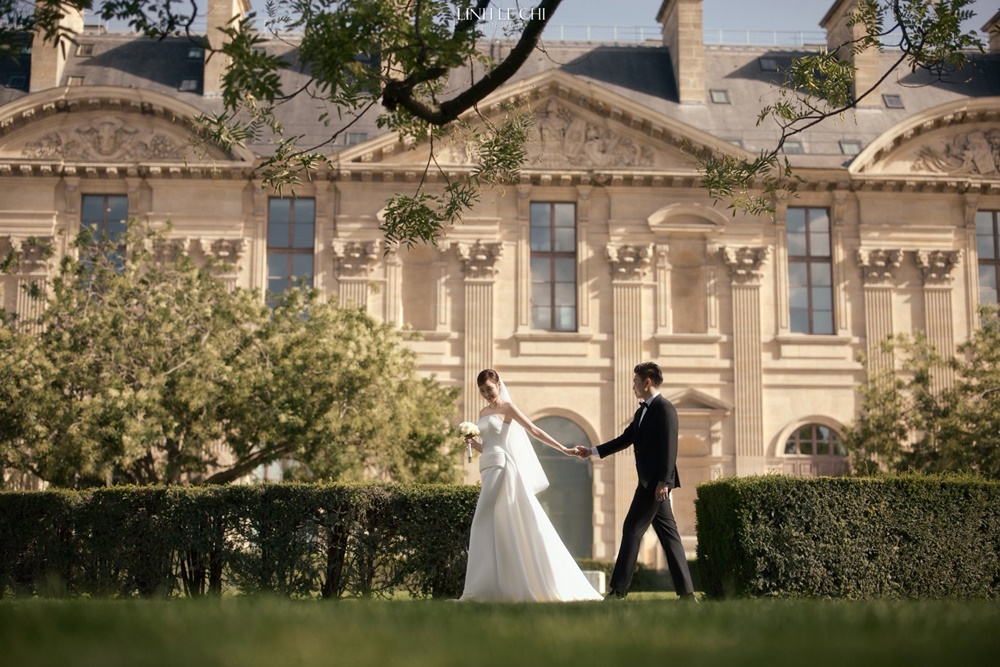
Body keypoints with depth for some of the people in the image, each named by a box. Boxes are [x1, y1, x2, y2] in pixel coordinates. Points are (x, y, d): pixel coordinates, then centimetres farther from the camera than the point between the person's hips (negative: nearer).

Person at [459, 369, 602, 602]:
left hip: (502, 469, -8)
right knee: (505, 528, 6)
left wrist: (563, 449, -7)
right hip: (490, 469, 8)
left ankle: (486, 587, -12)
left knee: (488, 525, -12)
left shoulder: (507, 408, -2)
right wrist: (473, 442, 1)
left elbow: (534, 430, -4)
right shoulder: (483, 413, 20)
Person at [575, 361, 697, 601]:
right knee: (667, 533, 7)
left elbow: (669, 447, -18)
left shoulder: (664, 408, -11)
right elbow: (625, 439, 23)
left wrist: (663, 481, -23)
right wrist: (592, 451, 22)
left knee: (632, 529, -8)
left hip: (656, 481, -9)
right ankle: (686, 592, 8)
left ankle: (618, 590, -6)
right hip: (651, 481, 9)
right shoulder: (643, 411, 17)